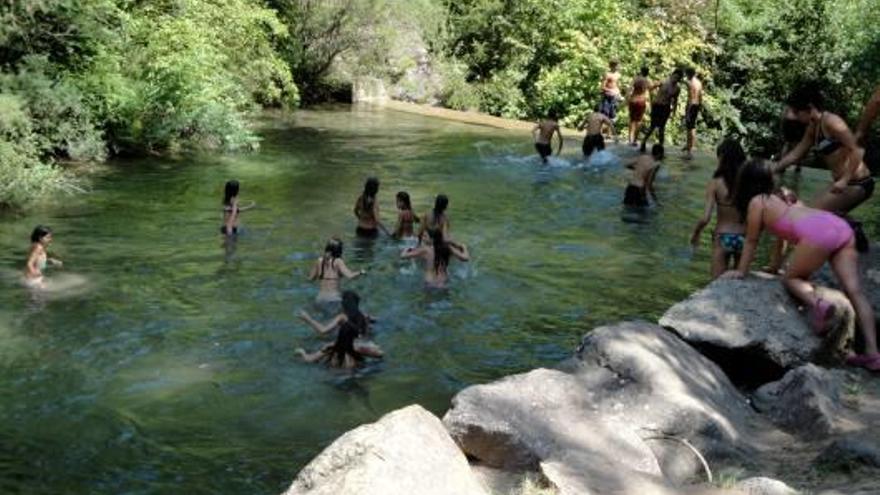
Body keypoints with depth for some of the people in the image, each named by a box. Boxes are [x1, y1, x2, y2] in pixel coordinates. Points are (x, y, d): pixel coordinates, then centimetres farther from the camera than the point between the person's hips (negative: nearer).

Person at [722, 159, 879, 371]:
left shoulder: (757, 202, 12)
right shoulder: (784, 194, 32)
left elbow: (751, 241, 18)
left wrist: (741, 271, 29)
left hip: (818, 233, -7)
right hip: (842, 226, 7)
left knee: (791, 279, 12)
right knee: (854, 291, 0)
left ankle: (817, 303, -17)